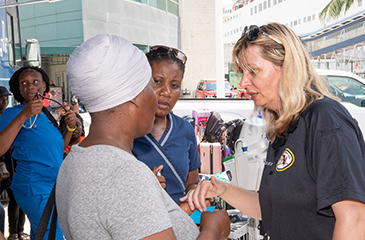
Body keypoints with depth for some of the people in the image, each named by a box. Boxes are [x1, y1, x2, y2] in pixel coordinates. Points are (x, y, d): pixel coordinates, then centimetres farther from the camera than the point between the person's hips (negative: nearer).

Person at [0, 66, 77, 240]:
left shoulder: (45, 114, 13)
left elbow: (57, 149, 19)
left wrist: (70, 128, 2)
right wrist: (22, 117, -30)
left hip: (53, 185, 8)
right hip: (35, 188, -8)